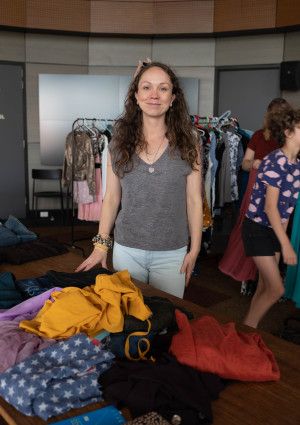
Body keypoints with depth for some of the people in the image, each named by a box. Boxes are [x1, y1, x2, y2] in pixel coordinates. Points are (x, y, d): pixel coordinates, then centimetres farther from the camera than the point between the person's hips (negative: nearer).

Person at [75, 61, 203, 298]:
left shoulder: (187, 141, -4)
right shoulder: (120, 139, 0)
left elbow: (194, 199, -2)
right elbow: (112, 196, 3)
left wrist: (194, 250, -3)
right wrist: (101, 244, 0)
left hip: (172, 253, -1)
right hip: (126, 249, 1)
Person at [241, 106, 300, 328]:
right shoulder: (275, 162, -21)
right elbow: (270, 207, -23)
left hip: (275, 230, 8)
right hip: (257, 229, -8)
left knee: (265, 286, 13)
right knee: (277, 289, -6)